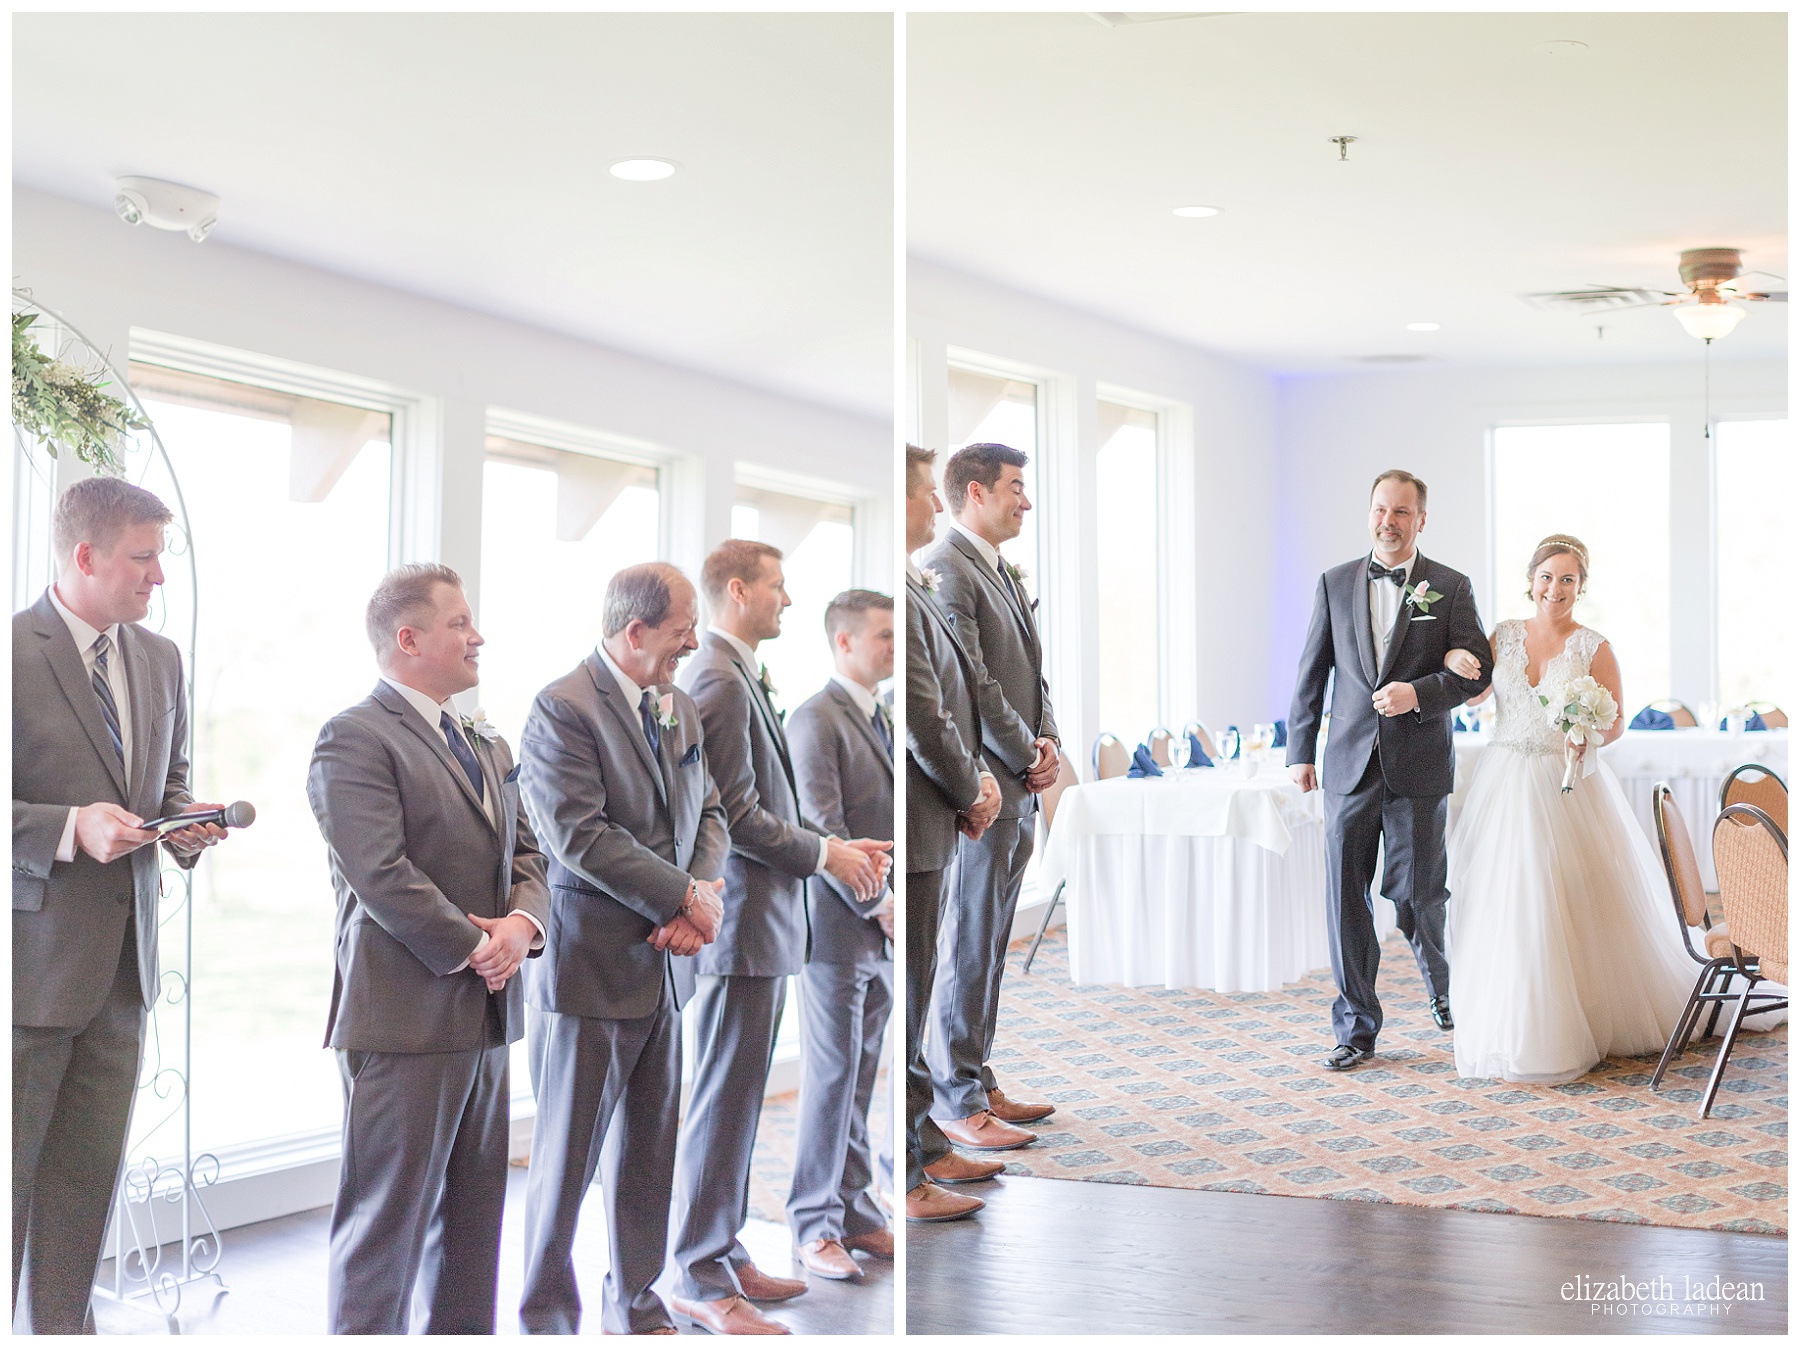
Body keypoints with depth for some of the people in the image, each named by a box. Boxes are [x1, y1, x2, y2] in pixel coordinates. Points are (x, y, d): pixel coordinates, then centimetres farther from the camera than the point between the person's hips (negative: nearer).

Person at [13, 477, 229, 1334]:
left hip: (122, 958, 7)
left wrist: (183, 825, 2)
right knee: (11, 1172, 2)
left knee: (88, 1181, 12)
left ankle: (60, 1327, 22)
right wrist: (70, 830, -24)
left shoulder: (160, 659, 11)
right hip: (33, 957, -7)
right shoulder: (13, 651, -12)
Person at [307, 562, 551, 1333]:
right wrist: (473, 949, -14)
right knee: (388, 1220, -2)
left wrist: (521, 923, -5)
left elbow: (525, 853, 16)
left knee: (473, 1218, 14)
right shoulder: (355, 739, -10)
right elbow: (382, 875, -19)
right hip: (407, 1017, -9)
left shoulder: (486, 747, 19)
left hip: (485, 1014, 9)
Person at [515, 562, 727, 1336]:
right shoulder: (562, 710, -13)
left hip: (663, 965, 7)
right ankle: (546, 1316, 16)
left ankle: (635, 1302, 28)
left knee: (649, 1152, 14)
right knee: (567, 1156, 3)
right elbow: (580, 837, -20)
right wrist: (683, 897, -16)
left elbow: (707, 811, 15)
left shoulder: (681, 708, 12)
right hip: (590, 968, -7)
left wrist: (704, 892, -5)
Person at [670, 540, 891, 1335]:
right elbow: (735, 814, -20)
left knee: (738, 1100, 16)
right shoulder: (719, 680, -16)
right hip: (740, 925, -10)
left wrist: (835, 846, 11)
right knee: (724, 1102, -3)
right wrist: (823, 854, -10)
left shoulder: (743, 678, 16)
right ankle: (702, 1281, 5)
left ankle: (723, 1254, 26)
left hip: (762, 920, 10)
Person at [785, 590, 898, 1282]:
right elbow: (821, 827, -17)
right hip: (836, 923, -8)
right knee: (831, 1078, -2)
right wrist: (876, 904, -16)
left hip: (882, 929, 8)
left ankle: (855, 1211, 20)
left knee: (861, 1077, 12)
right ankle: (815, 1225, 6)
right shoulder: (815, 718, -10)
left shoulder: (883, 719, 16)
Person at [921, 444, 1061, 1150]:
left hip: (1016, 792, 9)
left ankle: (979, 1081, 24)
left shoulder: (1006, 572, 17)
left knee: (989, 945, 15)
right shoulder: (944, 571, -14)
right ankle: (956, 1100, 6)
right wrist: (1026, 756, -8)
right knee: (967, 946, -3)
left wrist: (1047, 739, 4)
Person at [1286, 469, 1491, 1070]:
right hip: (1349, 765, 2)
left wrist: (1420, 693, -16)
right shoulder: (1335, 583, 8)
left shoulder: (1450, 587, 3)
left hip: (1419, 767, -2)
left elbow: (1477, 670, 0)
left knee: (1417, 894, 2)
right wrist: (1300, 749, 6)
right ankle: (1356, 1028, 10)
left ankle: (1445, 986, 33)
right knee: (1345, 897, 1)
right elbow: (1312, 671, 10)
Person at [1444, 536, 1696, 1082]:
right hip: (1506, 786, 3)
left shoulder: (1594, 648, -3)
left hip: (1569, 788, -3)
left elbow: (1616, 722, 2)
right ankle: (1517, 1029, 14)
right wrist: (1454, 662, -2)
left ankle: (1586, 1023, 10)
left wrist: (1592, 733, -20)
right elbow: (1477, 694, 17)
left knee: (1575, 907, -4)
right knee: (1508, 907, 2)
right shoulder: (1506, 635, 6)